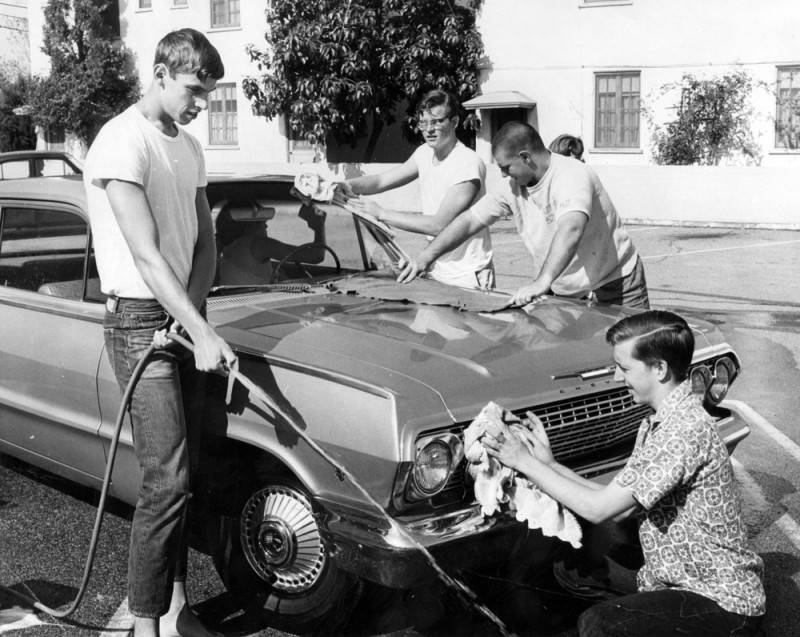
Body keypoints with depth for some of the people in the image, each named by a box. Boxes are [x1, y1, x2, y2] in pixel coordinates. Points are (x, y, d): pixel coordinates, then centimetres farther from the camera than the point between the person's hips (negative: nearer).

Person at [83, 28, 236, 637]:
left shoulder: (190, 149, 13)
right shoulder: (123, 143, -13)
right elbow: (145, 254, -20)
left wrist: (194, 309, -5)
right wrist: (204, 332, -25)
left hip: (184, 316, 8)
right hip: (140, 319, -8)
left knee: (184, 476, 10)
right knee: (167, 481, -10)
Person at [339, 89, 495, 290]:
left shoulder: (468, 164, -20)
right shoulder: (425, 153, 6)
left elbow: (438, 224, -25)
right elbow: (382, 180, 9)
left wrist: (381, 213, -23)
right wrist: (349, 185, -12)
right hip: (435, 271, 7)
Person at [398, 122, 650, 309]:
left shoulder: (572, 176, -26)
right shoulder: (512, 187, -2)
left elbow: (571, 229, -43)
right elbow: (470, 220, 4)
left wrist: (542, 282, -55)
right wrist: (426, 256, -5)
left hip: (615, 288, -6)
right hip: (563, 293, 6)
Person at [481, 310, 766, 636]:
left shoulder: (686, 430, -25)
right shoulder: (657, 425, 7)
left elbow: (599, 509, -23)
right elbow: (622, 504, 7)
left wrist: (527, 463, -13)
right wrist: (550, 464, 2)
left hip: (726, 605, -9)